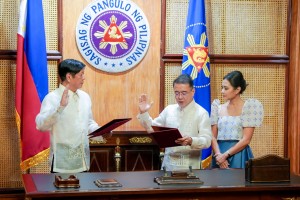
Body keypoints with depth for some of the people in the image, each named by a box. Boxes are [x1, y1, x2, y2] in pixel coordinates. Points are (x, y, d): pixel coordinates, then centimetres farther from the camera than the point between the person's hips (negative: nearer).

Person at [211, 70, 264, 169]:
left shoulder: (247, 107, -3)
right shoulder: (218, 108, 9)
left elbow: (246, 139, -9)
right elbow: (213, 136, 5)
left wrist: (226, 155, -12)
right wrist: (218, 155, -11)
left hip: (239, 155, -3)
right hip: (219, 156, 4)